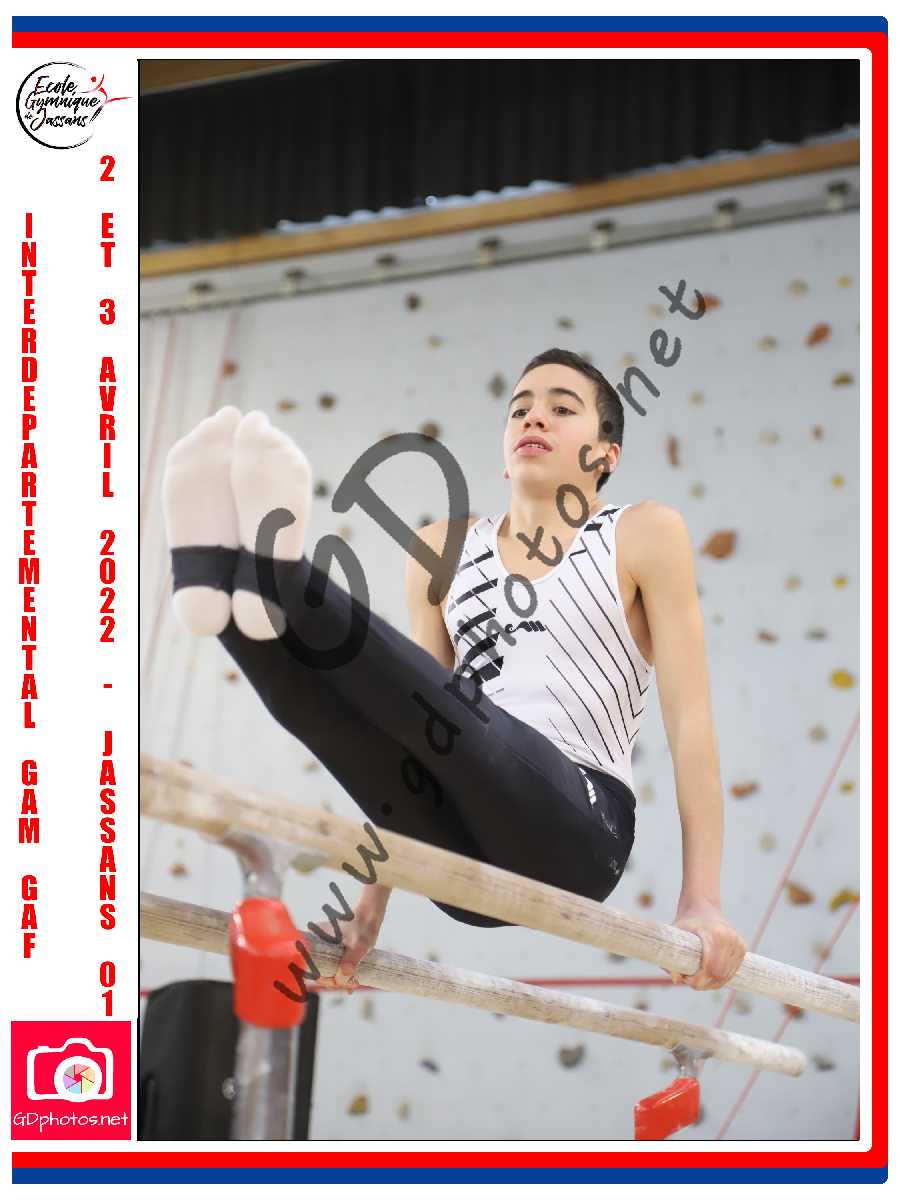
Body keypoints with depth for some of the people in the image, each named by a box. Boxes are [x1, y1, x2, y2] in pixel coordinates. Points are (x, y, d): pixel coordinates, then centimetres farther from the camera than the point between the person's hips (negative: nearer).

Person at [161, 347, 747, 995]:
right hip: (461, 857, 4)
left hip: (578, 832, -4)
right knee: (322, 696, -21)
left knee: (454, 708, -33)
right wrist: (376, 893, 11)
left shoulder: (643, 535, 8)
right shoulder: (445, 549, 20)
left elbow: (689, 715, 1)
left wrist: (703, 903, -7)